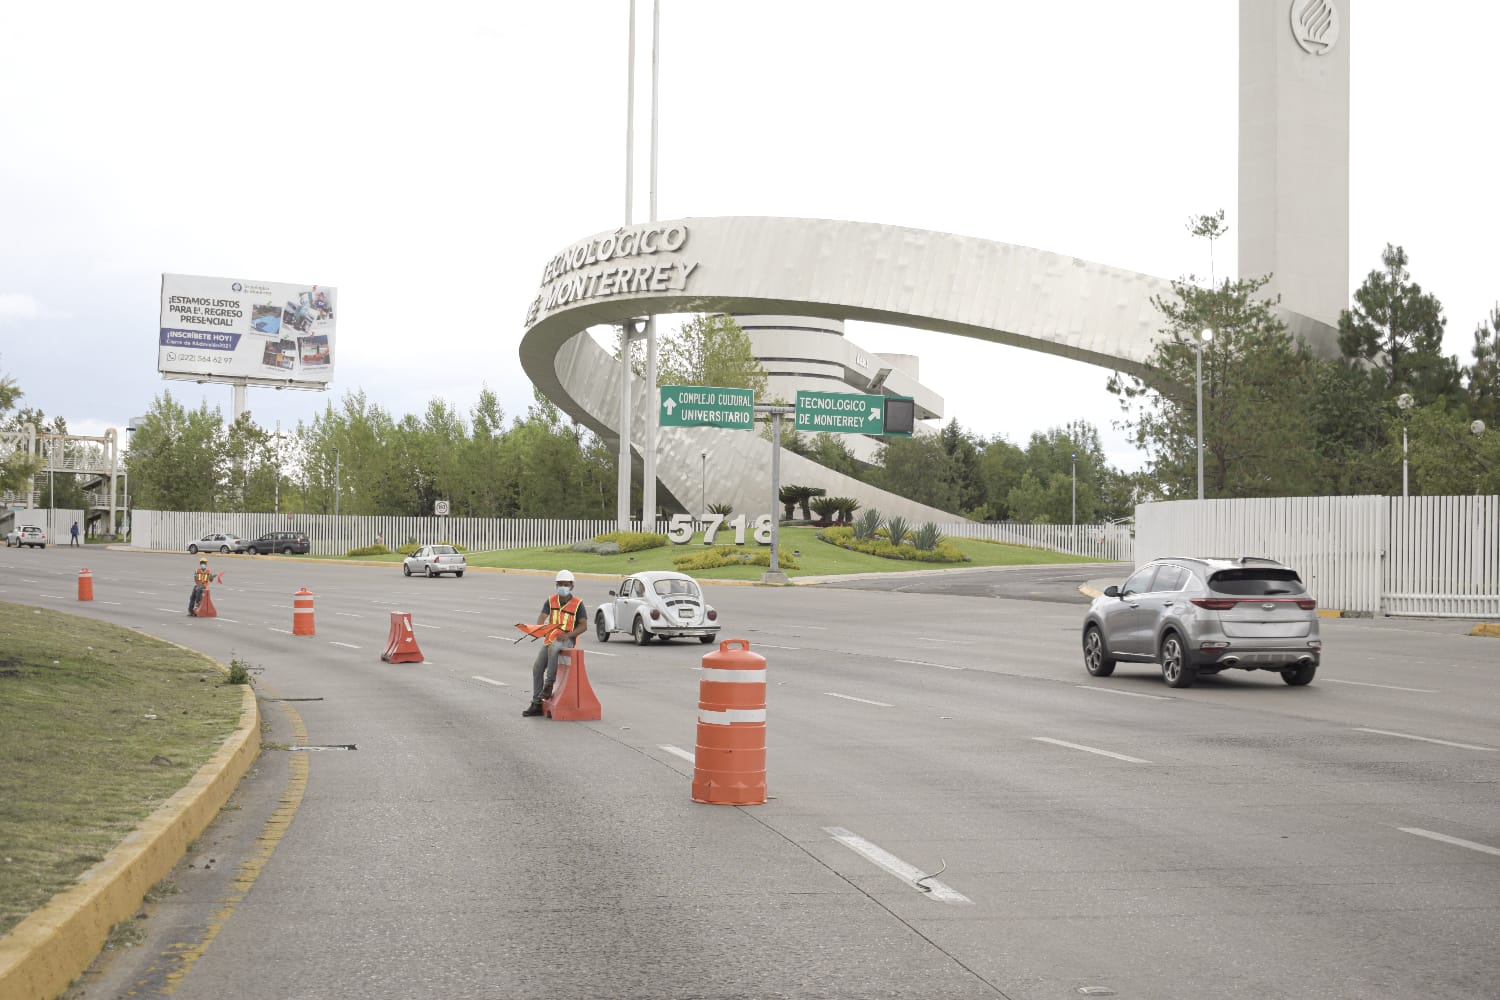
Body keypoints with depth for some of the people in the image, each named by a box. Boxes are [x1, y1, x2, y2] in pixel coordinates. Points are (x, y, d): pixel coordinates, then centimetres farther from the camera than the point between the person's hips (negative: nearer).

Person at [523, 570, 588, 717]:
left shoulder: (577, 604, -4)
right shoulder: (551, 600, 7)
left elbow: (584, 626, -9)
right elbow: (542, 617, -4)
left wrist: (568, 635, -23)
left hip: (567, 640, -6)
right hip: (551, 638, 6)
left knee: (553, 648, -37)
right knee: (537, 668, -1)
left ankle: (549, 685, -28)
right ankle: (536, 703, 7)